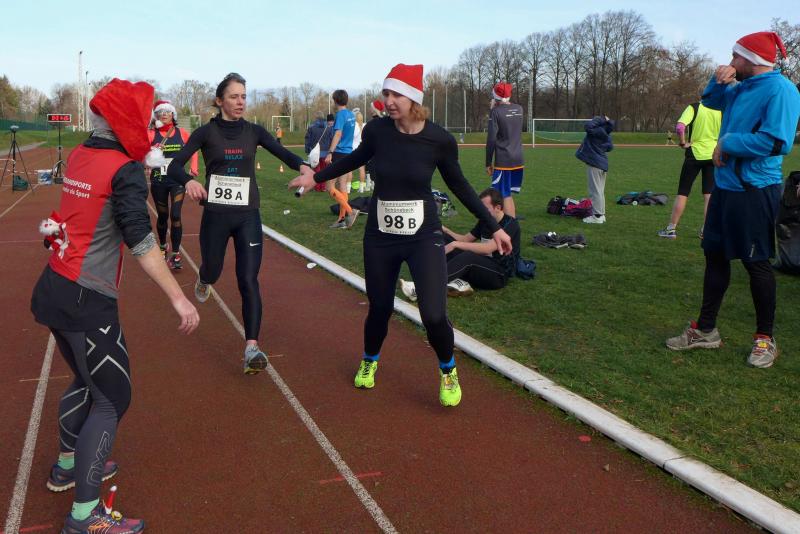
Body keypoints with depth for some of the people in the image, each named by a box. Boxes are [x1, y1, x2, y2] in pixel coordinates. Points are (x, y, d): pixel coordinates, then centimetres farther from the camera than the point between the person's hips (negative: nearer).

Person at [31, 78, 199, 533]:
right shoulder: (125, 171, -15)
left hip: (54, 290, 9)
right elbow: (141, 243, -22)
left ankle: (68, 466, 43)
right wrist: (179, 298, -23)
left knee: (87, 380, 26)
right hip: (88, 302, -8)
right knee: (112, 398, 1)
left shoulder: (79, 157, 8)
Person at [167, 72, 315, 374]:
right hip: (216, 214, -1)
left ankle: (252, 348, -8)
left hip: (248, 215, 1)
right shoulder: (206, 132, -4)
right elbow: (174, 167, -13)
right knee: (213, 272, 16)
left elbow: (282, 153, -10)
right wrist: (189, 181, -37)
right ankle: (204, 278, 55)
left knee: (248, 281, -7)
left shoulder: (254, 131, 3)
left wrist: (303, 166, -33)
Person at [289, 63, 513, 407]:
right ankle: (369, 361, 47)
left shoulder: (439, 140, -13)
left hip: (424, 236, -2)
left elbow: (459, 185, 2)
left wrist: (493, 227, 4)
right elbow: (357, 158, 14)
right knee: (379, 309, 13)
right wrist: (316, 177, 23)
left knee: (434, 316, -14)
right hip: (380, 237, 2)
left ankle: (448, 371, 19)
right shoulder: (377, 130, -9)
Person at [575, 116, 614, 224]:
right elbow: (610, 147, 19)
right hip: (602, 164, 9)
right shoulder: (607, 135, 6)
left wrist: (600, 120, -16)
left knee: (595, 190, -5)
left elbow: (587, 126, -31)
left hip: (594, 164, -9)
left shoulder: (599, 131, -19)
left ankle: (597, 216, -4)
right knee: (600, 191, 16)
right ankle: (601, 214, 23)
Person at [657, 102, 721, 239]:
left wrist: (683, 143, -9)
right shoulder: (720, 110, 0)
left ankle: (671, 229, 5)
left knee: (682, 193, 4)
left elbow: (680, 127, -23)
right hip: (713, 155, 2)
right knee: (709, 194, 8)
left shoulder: (694, 107, -8)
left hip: (695, 154, -2)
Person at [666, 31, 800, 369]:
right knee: (715, 255, 12)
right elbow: (711, 100, 28)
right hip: (725, 186, 9)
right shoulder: (741, 88, 11)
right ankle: (705, 330, 24)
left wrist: (727, 144, -16)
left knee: (756, 263, 1)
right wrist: (718, 81, 6)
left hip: (755, 191, -9)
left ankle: (765, 338, 17)